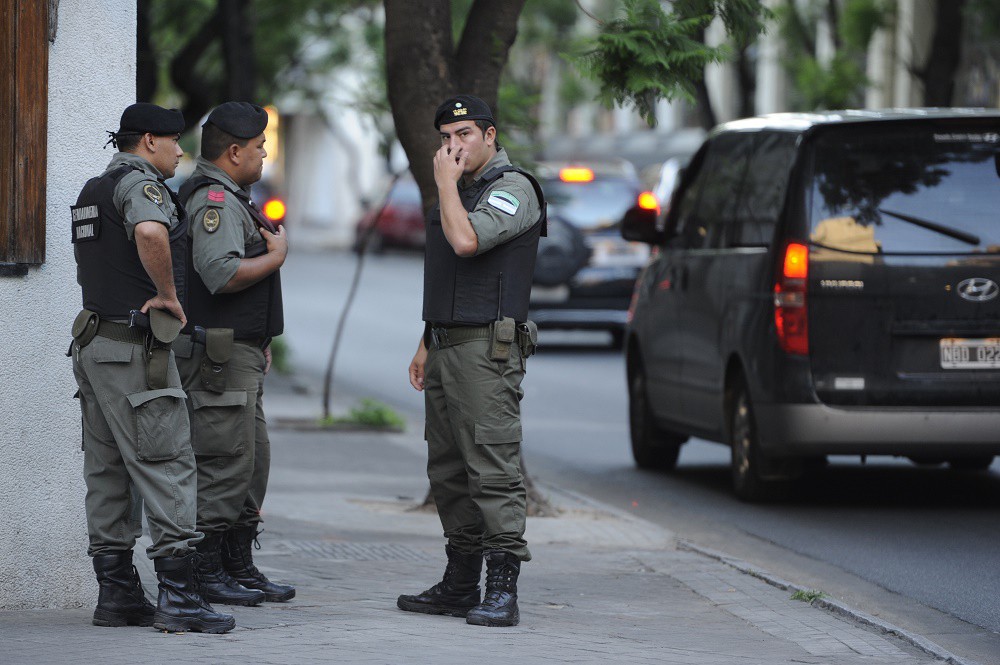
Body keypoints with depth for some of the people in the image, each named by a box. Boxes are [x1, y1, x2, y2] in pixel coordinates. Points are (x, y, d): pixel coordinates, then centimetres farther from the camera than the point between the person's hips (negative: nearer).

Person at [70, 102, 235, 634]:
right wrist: (167, 294, -20)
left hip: (94, 344, 10)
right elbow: (150, 232, -34)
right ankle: (178, 597, -14)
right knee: (168, 468, -10)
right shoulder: (140, 182, -11)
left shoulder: (93, 190, 20)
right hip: (135, 346, -10)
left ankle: (116, 594, 11)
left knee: (108, 472, 9)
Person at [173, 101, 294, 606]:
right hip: (219, 354, -11)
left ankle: (240, 568, 19)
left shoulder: (230, 198, 20)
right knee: (224, 462, -8)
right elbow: (223, 273, -29)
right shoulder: (214, 201, -16)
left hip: (242, 352, 11)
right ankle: (206, 573, -5)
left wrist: (260, 343, 24)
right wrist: (277, 255, -14)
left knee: (253, 461, 13)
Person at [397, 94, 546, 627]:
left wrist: (446, 182, -12)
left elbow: (465, 241, -25)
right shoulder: (458, 191, 21)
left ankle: (502, 591, -15)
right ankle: (460, 583, 16)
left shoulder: (512, 189, -8)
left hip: (486, 349, -10)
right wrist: (426, 346, 21)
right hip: (446, 348, 10)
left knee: (493, 468, -13)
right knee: (448, 471, 10)